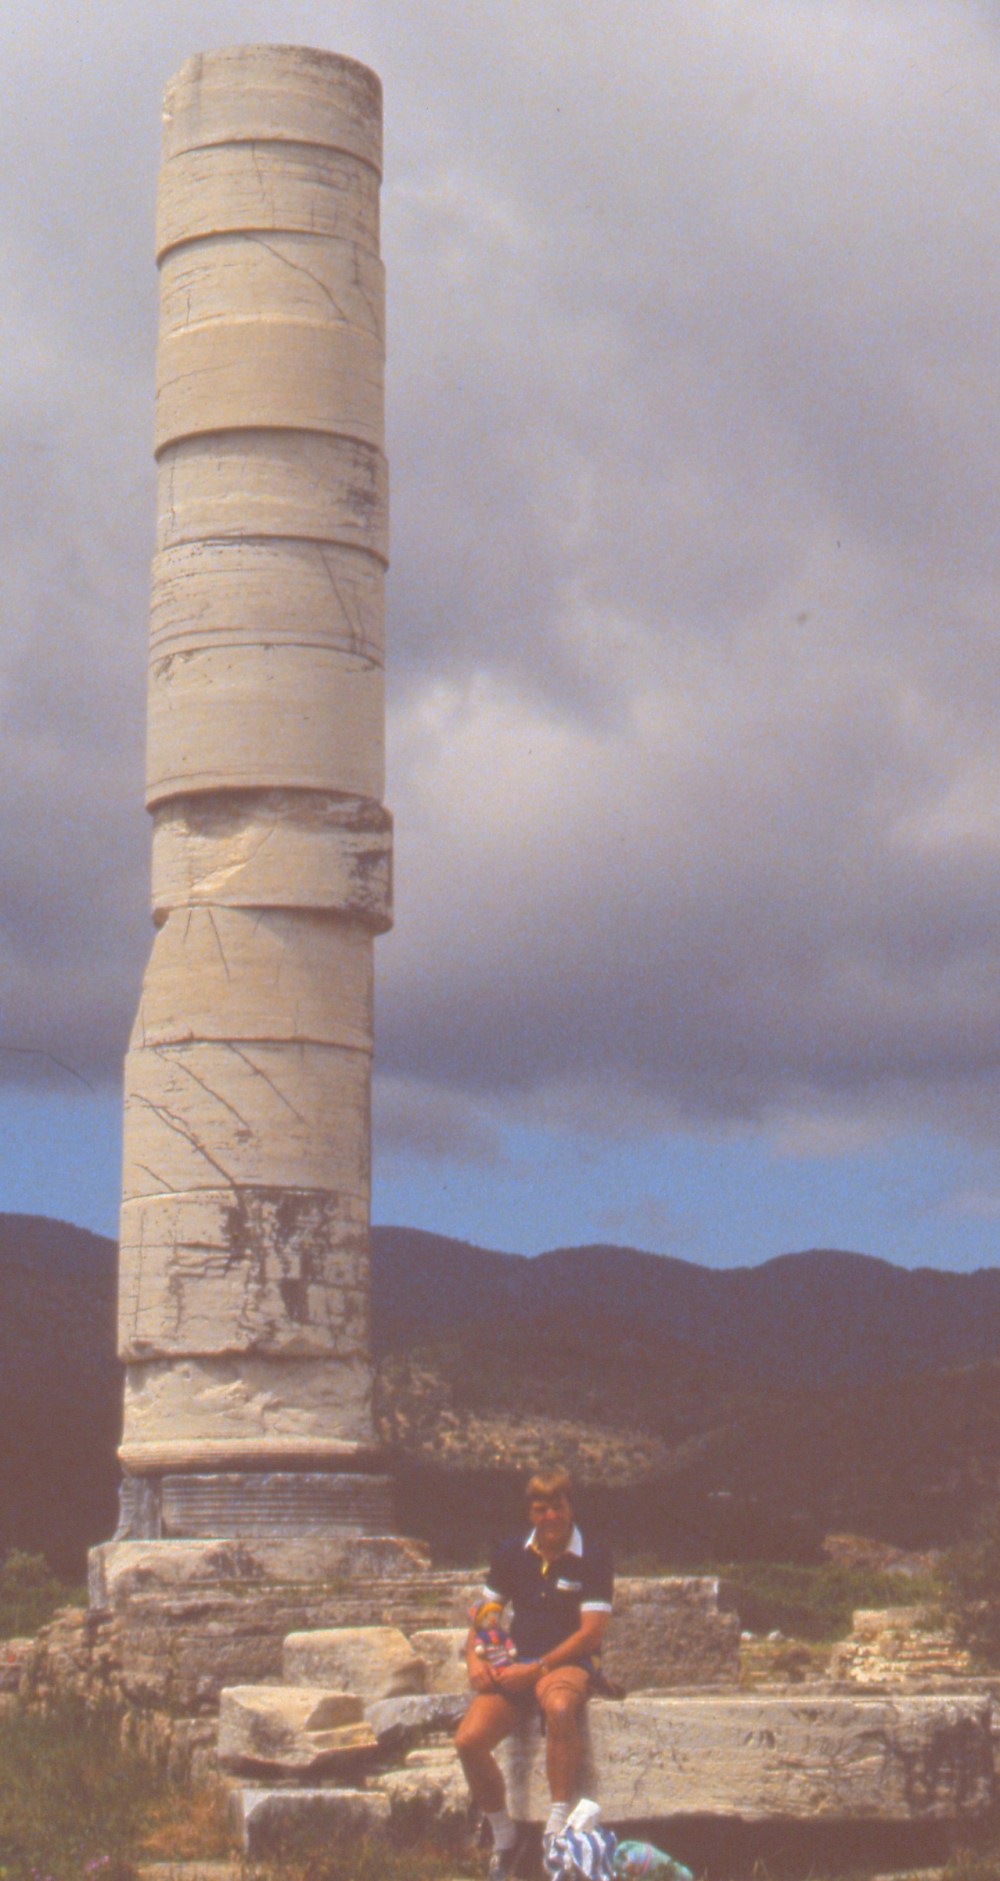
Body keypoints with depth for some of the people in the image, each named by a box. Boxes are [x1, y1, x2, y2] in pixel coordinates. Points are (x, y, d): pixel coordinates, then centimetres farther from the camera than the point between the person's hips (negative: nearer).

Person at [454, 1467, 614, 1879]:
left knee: (559, 1706, -42)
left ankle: (558, 1828, -34)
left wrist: (536, 1669, -17)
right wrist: (474, 1659, -5)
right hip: (516, 1666, 4)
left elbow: (591, 1632, -10)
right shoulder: (512, 1554, 8)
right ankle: (503, 1839, 1)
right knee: (468, 1740, -22)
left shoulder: (593, 1558, -5)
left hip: (569, 1662, -4)